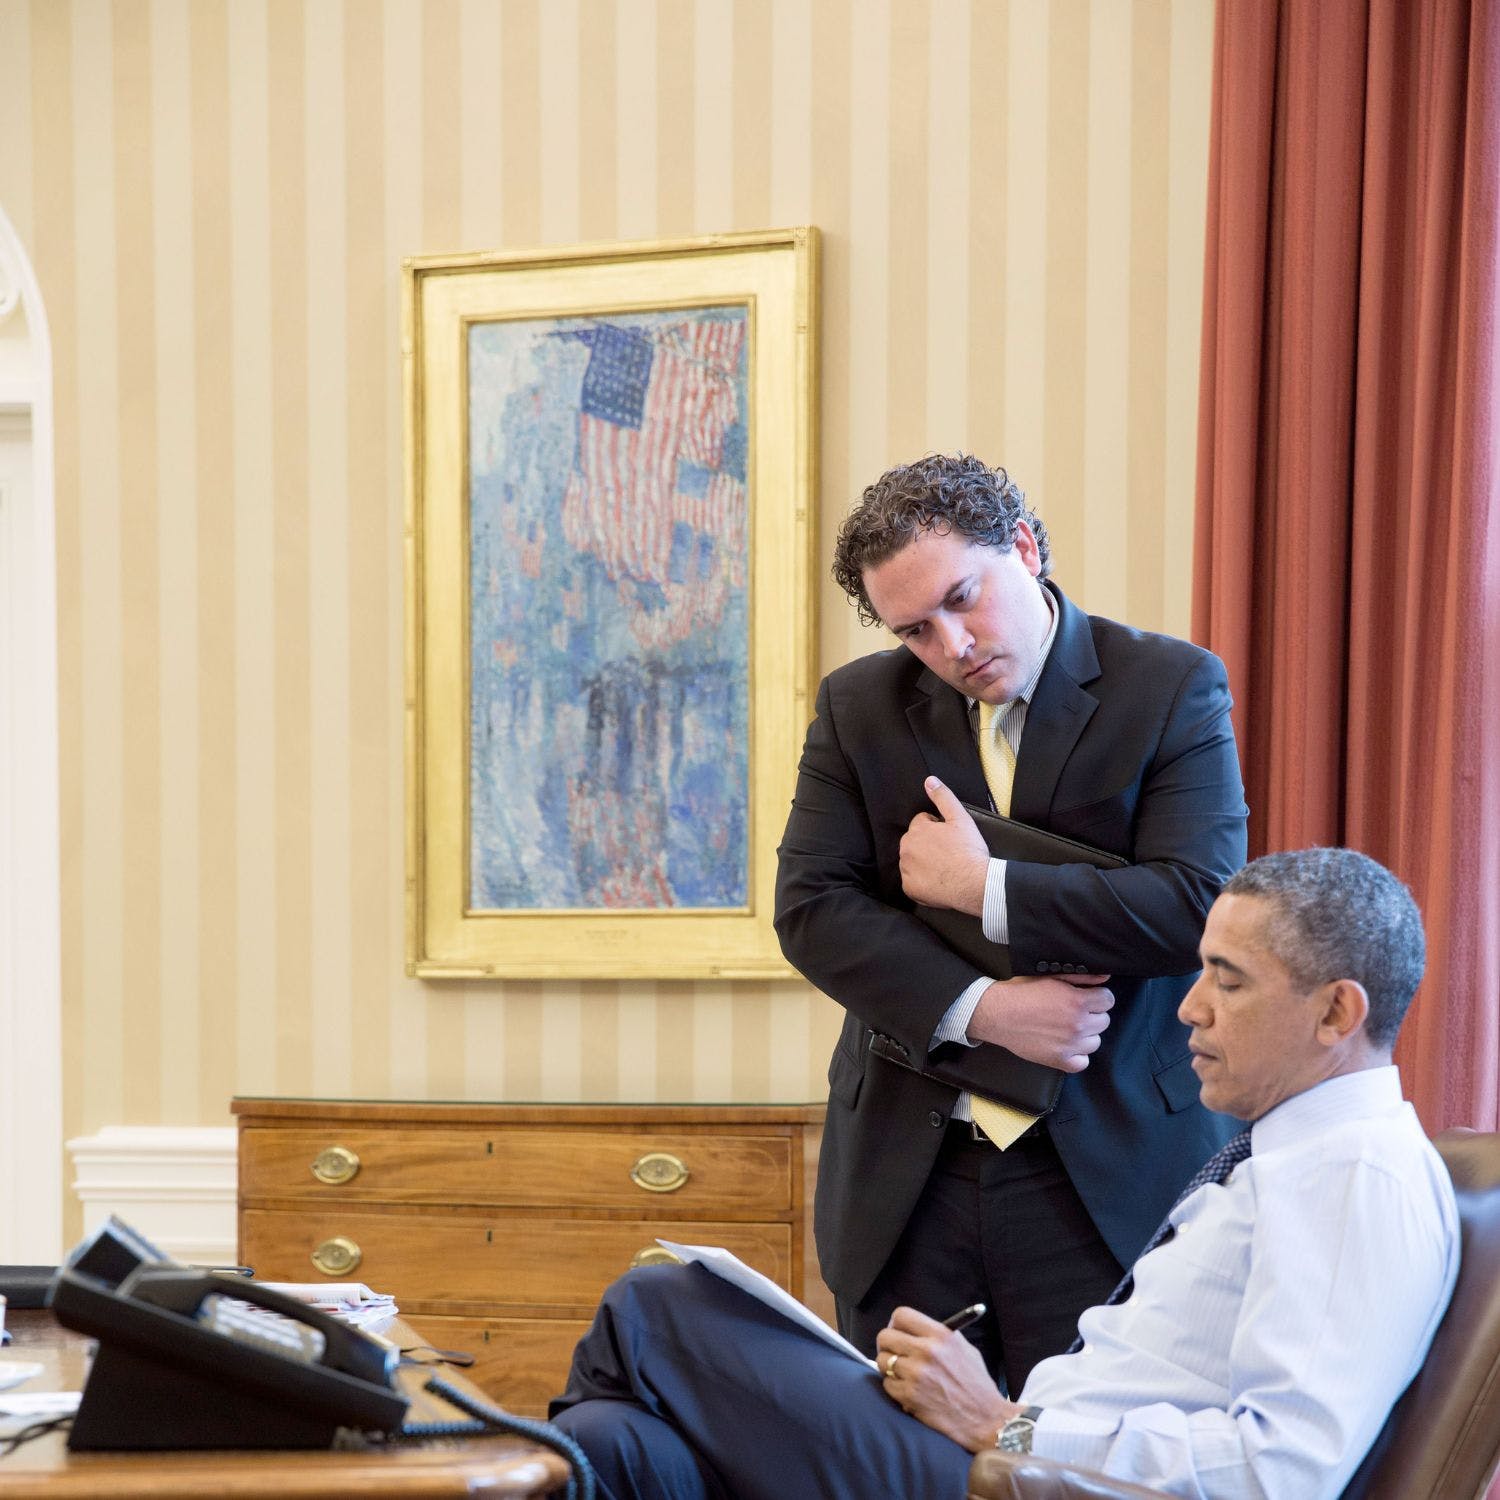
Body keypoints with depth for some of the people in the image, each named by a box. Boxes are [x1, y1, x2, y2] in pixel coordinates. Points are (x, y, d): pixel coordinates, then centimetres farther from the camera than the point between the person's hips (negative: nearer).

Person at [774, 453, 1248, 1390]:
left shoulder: (1173, 689, -3)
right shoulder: (859, 707, 7)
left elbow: (1201, 902, -14)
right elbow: (811, 906, -2)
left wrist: (980, 888, -12)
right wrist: (981, 1009, -14)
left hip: (1104, 1172, -3)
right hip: (905, 1169, 3)